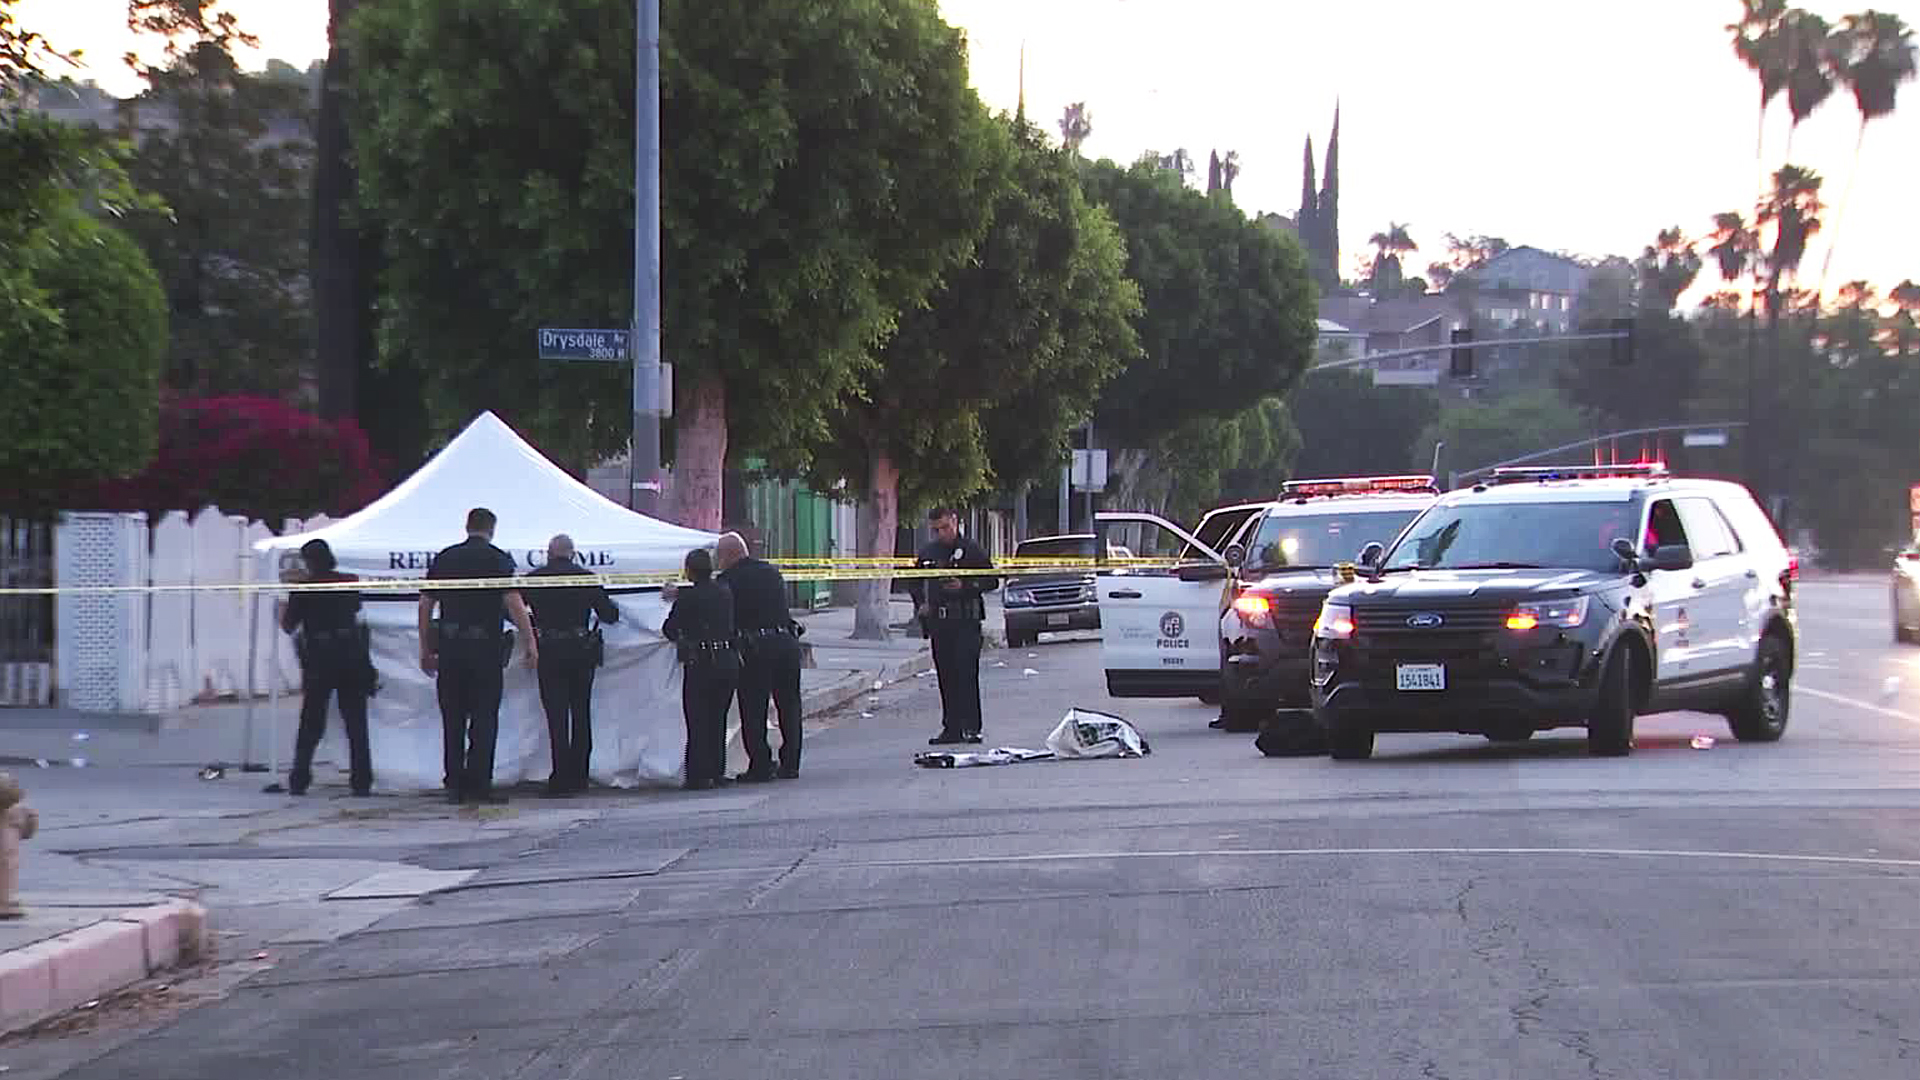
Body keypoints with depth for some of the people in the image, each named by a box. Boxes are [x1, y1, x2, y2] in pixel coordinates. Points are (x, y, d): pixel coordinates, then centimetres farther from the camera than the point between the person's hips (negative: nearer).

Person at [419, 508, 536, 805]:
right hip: (485, 646, -4)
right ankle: (479, 784, -4)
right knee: (484, 718, 1)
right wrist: (530, 643, -9)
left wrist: (425, 649, 16)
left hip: (449, 646, 4)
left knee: (452, 719, 9)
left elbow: (425, 605, 10)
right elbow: (513, 602, -11)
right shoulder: (498, 559, -2)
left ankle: (454, 785, 8)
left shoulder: (444, 558, 10)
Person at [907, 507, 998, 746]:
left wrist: (965, 586, -13)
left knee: (967, 674, -11)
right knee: (946, 676, 5)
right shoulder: (927, 553, 14)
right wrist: (920, 603, 8)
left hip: (966, 620, -5)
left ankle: (971, 727, -11)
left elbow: (992, 581, 0)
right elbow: (914, 582, 25)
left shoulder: (972, 551, 1)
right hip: (938, 621, 5)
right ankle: (951, 728, 9)